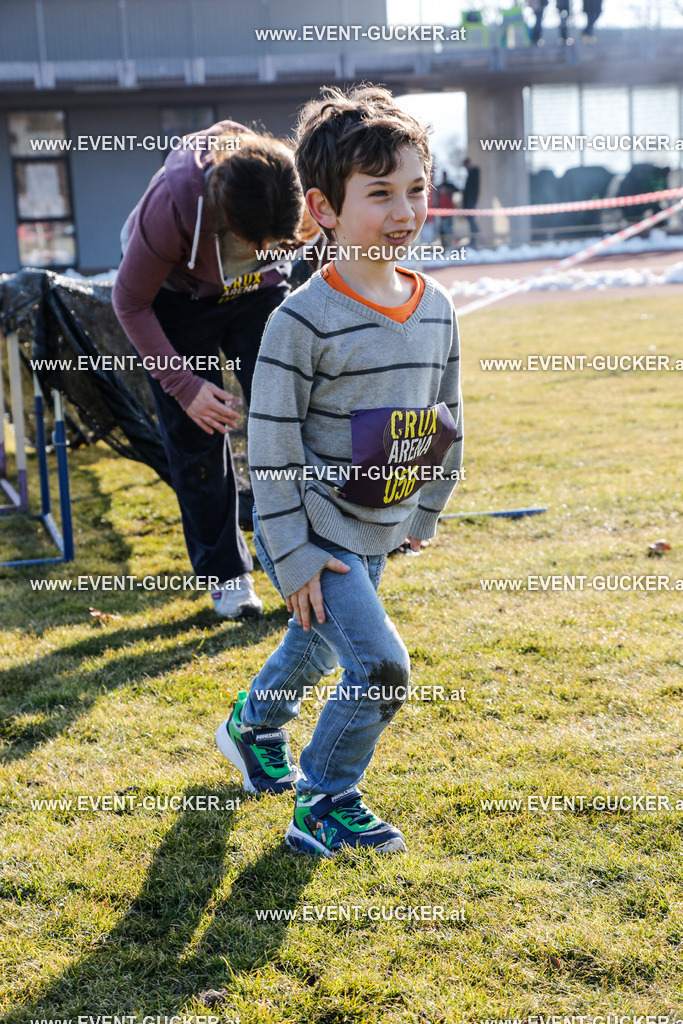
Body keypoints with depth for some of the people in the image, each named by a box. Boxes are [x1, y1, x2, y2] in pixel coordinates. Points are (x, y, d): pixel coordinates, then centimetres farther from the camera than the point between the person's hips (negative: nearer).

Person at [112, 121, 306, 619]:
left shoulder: (299, 191, -31)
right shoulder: (173, 204, -38)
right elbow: (131, 303, -22)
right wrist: (183, 385, -25)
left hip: (259, 292, 2)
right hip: (177, 295, -2)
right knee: (197, 437, -3)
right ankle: (227, 574, 12)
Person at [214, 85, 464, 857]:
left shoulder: (436, 308, 0)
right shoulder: (303, 320, -21)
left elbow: (447, 420, 12)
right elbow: (271, 446, -18)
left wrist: (424, 514, 15)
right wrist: (293, 557, -17)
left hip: (377, 532, 7)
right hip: (312, 529, -7)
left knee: (317, 649, 25)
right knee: (380, 666, -13)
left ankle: (253, 726, 54)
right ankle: (325, 799, 10)